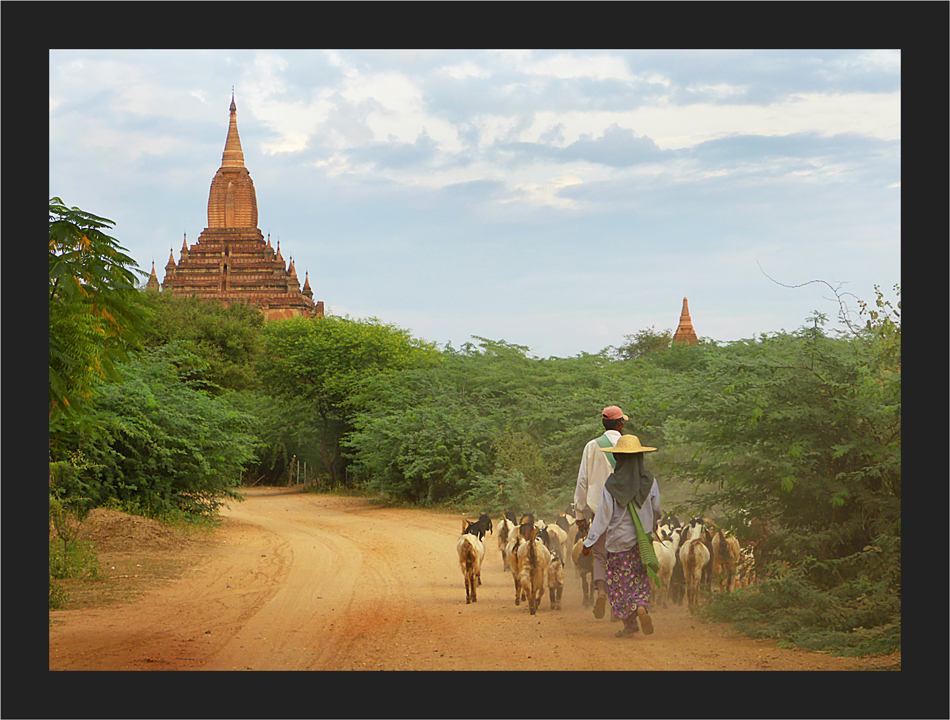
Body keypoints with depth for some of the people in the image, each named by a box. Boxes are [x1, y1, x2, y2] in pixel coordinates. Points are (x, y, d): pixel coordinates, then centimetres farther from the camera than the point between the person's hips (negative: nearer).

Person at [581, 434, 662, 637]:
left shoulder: (611, 485, -12)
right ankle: (641, 607, -15)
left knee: (619, 582, 8)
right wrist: (653, 525, 27)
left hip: (618, 541, -2)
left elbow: (603, 516, -10)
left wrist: (589, 542, -3)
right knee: (640, 580, 12)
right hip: (642, 542, 2)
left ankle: (629, 623, 4)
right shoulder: (650, 481, -5)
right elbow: (657, 510, 4)